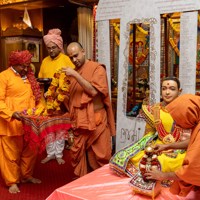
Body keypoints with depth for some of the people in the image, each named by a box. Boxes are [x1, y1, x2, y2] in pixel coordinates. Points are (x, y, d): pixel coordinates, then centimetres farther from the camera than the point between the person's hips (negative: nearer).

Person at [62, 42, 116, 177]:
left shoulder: (97, 68, -5)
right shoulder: (73, 72, 13)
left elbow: (93, 91, -19)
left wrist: (75, 75, -21)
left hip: (96, 120, -5)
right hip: (80, 121, 5)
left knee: (100, 155, 2)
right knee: (78, 154, 9)